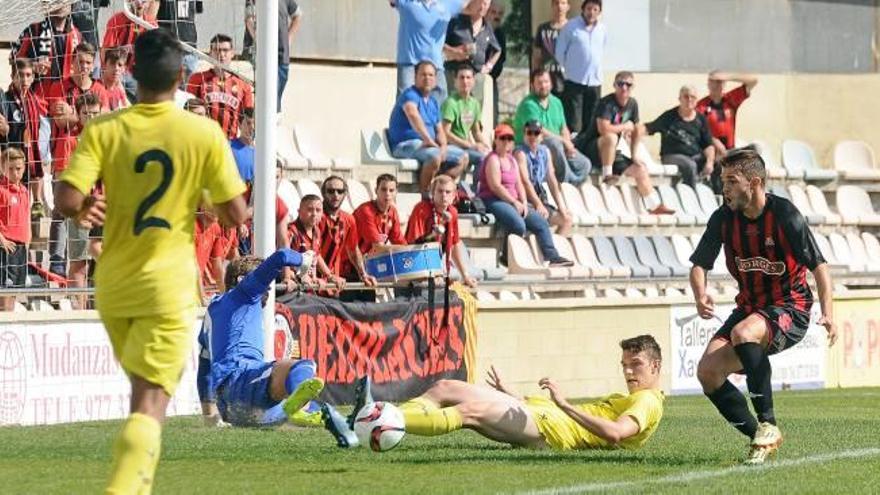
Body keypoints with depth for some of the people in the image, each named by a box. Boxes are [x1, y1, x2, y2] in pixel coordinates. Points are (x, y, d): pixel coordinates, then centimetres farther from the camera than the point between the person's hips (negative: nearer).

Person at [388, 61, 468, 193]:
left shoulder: (433, 102, 18)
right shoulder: (410, 95, -9)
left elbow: (439, 130, 17)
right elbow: (413, 115, -30)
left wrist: (443, 146, -7)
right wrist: (428, 140, -39)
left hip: (428, 145, 9)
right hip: (406, 144, -9)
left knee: (462, 158, 0)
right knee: (435, 156, -36)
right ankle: (424, 193, -23)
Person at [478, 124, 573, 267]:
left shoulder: (512, 160, 20)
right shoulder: (493, 159, -8)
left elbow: (519, 184, 16)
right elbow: (495, 186, -17)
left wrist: (524, 202, -2)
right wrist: (514, 202, -15)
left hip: (512, 201, 9)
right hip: (493, 201, -9)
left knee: (541, 223, -4)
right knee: (518, 225, -32)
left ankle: (552, 256, -8)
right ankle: (507, 258, -16)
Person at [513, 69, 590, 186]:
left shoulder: (556, 102, 14)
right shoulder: (528, 105, -13)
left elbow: (564, 129, 13)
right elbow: (539, 132, -21)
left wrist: (568, 144, -9)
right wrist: (564, 141, -16)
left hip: (557, 146, 8)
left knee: (584, 164, -8)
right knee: (554, 142, -37)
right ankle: (568, 180, -25)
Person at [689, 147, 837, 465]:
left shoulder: (785, 215, -16)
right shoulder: (723, 218, -2)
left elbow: (818, 266, -14)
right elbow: (699, 266, 4)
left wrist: (828, 313, -28)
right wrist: (700, 295, -19)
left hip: (790, 310, -6)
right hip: (749, 307, 6)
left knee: (742, 332, -37)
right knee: (708, 370, -13)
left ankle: (768, 425, -29)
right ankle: (760, 437, 3)